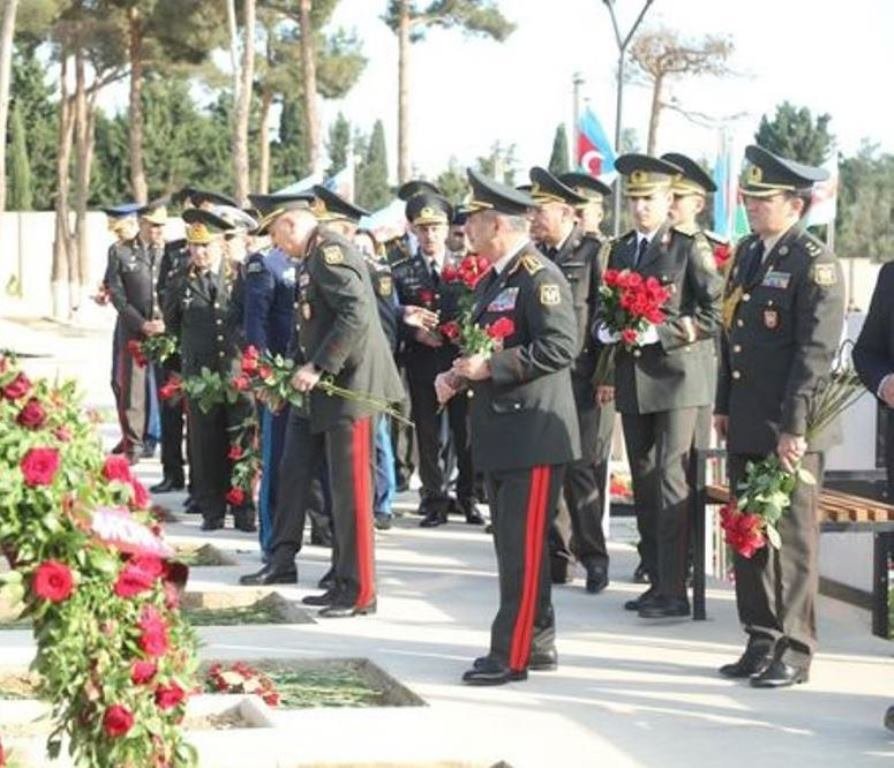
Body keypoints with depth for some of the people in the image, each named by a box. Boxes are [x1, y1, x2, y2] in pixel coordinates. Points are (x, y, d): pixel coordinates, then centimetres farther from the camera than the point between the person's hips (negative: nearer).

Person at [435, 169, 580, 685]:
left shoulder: (540, 278, -14)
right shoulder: (494, 280, 16)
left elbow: (560, 347, -24)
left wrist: (491, 367, -22)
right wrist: (459, 376, 8)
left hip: (534, 434, -10)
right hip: (501, 435, 10)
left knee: (524, 549, -6)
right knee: (513, 545, 15)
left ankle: (512, 656, -3)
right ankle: (538, 643, 25)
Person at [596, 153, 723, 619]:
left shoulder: (690, 247, -4)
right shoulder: (620, 250, 14)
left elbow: (713, 313, -9)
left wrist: (659, 332, -17)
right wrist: (608, 330, 1)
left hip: (677, 378, -6)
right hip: (632, 380, 7)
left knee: (672, 481, -10)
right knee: (644, 483, 10)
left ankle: (674, 591, -9)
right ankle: (656, 579, 19)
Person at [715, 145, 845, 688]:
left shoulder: (816, 263, -11)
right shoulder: (748, 253, 13)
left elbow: (817, 352, -16)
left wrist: (794, 428, -19)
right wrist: (723, 405, 16)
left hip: (789, 430, -8)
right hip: (746, 426, 8)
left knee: (792, 539, 0)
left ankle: (794, 652, 8)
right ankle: (761, 643, 21)